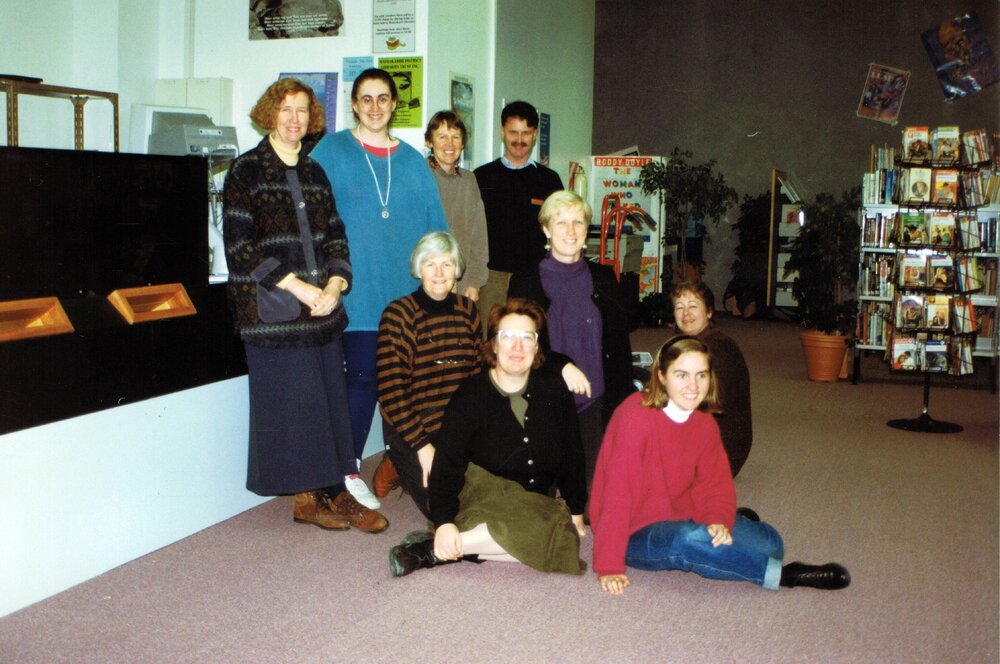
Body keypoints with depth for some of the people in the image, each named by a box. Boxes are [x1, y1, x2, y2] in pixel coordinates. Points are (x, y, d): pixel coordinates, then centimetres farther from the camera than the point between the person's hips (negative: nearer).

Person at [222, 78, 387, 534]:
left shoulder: (314, 172, 15)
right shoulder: (246, 171, -2)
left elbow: (336, 236, 14)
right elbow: (239, 245, -10)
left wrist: (335, 286, -5)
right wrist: (297, 286, -15)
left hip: (322, 306, 6)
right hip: (272, 309, -5)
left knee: (331, 398, 5)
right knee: (294, 399, -2)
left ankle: (335, 492, 12)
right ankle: (306, 497, 9)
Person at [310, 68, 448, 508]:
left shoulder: (412, 161, 15)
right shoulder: (332, 151, 4)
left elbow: (435, 224, 16)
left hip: (407, 289, 4)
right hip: (357, 288, -4)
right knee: (363, 374, -7)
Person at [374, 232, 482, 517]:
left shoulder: (467, 309, 5)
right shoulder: (398, 314, -10)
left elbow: (478, 375, 8)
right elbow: (390, 391, -13)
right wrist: (422, 447, -16)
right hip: (413, 430, -5)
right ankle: (397, 467, 13)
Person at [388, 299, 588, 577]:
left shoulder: (553, 389, 3)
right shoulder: (471, 395, -8)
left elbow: (572, 455, 12)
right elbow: (447, 463, -15)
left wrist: (576, 511, 12)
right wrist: (444, 521, -28)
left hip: (535, 501, 6)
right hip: (484, 496, -5)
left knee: (564, 534, -29)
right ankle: (435, 547, -28)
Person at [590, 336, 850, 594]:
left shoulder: (705, 425, 1)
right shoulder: (635, 416, -23)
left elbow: (715, 485, 2)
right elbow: (617, 490, -25)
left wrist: (719, 520, -22)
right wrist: (609, 567, -27)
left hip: (681, 519, 7)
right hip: (636, 535, -7)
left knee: (769, 542, -7)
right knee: (690, 540, -37)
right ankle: (784, 575, -21)